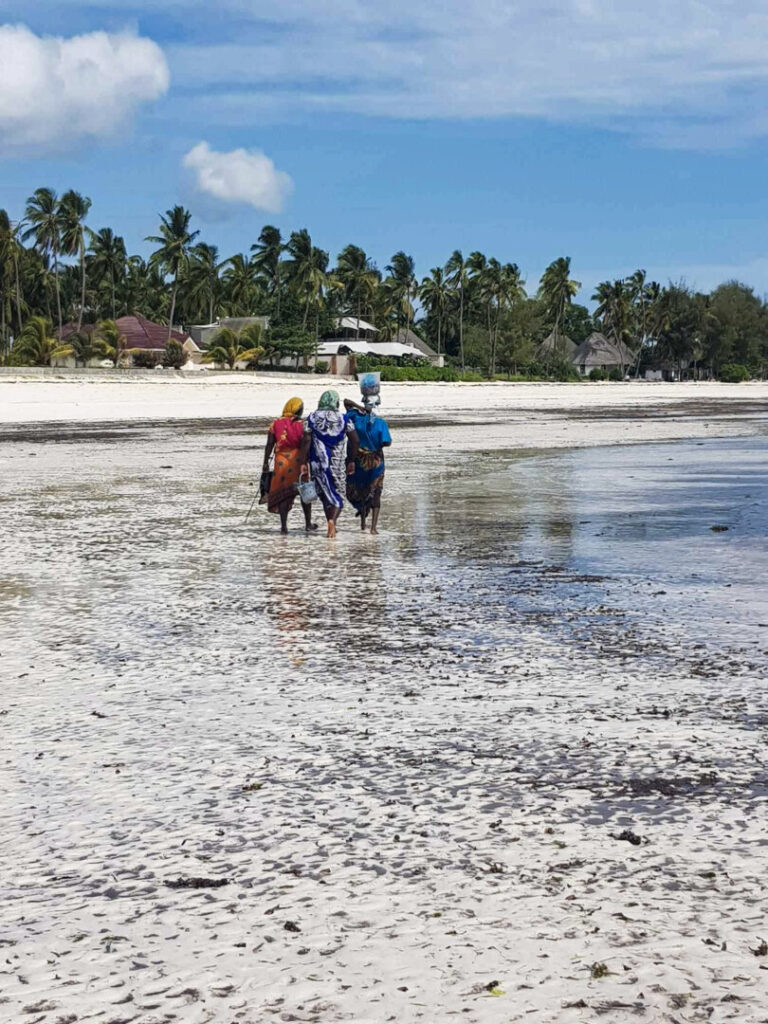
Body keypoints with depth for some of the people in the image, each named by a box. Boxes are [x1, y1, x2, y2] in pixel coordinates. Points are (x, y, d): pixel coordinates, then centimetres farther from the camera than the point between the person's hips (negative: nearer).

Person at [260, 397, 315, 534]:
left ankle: (284, 526, -2)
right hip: (298, 461, -1)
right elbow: (305, 444, -12)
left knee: (283, 493, 5)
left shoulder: (276, 424, 5)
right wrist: (304, 462, -11)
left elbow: (269, 445, 1)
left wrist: (265, 463, 4)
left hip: (281, 462, 1)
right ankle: (308, 524, 20)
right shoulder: (302, 425, -1)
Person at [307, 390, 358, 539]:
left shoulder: (311, 418, 2)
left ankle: (332, 527, 21)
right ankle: (332, 520, -22)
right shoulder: (343, 419, 2)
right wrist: (352, 460, 9)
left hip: (317, 462, 1)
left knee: (326, 494, 16)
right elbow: (354, 440, 0)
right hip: (336, 463, -1)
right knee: (338, 494, 5)